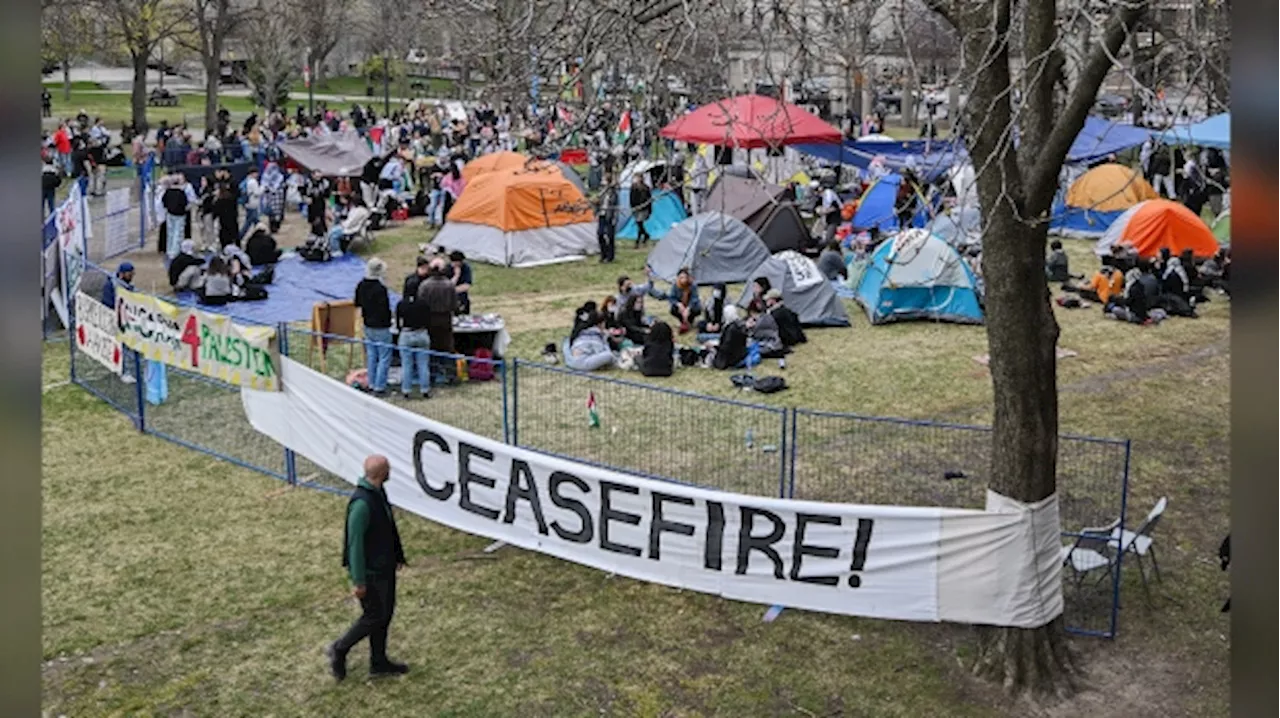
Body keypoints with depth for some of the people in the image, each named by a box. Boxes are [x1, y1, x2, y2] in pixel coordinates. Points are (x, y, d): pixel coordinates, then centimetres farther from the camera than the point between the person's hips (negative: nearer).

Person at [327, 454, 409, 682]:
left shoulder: (379, 492, 1)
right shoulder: (362, 503, -29)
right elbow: (355, 544, -24)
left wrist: (398, 555, 20)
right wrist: (359, 581, -20)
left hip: (384, 566, 9)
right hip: (370, 571, -9)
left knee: (385, 614, 17)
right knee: (374, 616, 3)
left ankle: (379, 662, 31)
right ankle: (339, 650, 22)